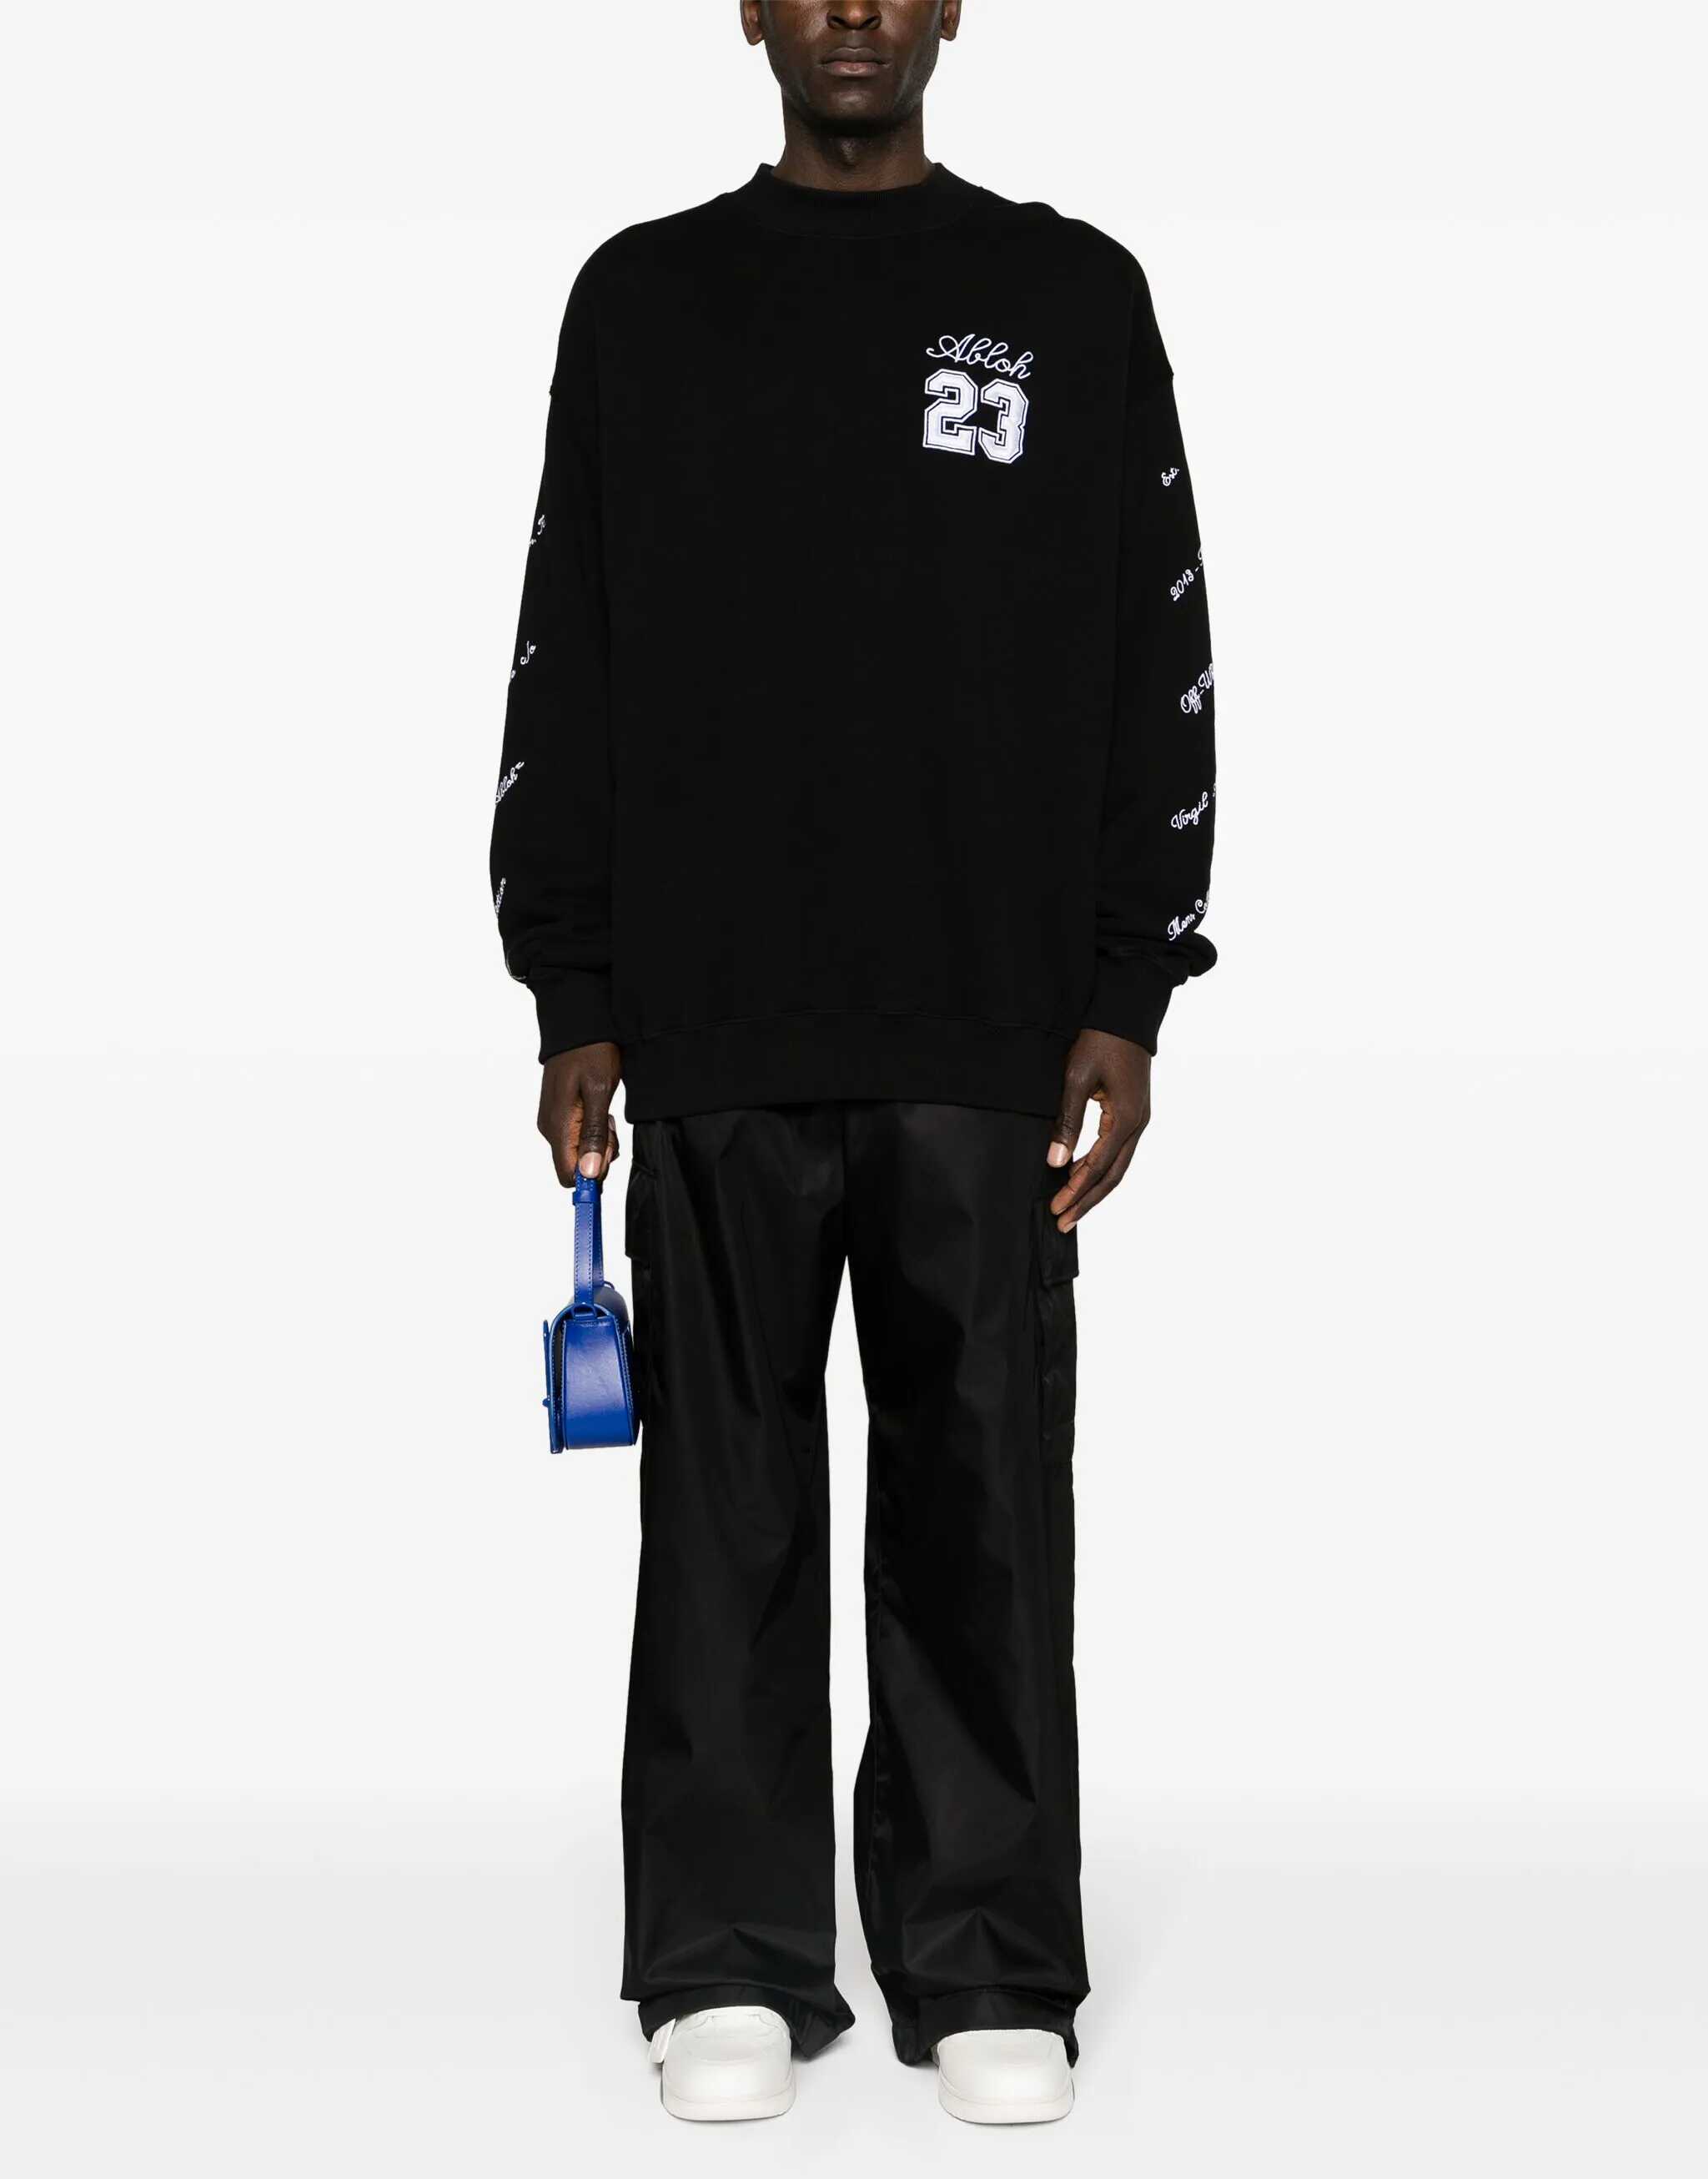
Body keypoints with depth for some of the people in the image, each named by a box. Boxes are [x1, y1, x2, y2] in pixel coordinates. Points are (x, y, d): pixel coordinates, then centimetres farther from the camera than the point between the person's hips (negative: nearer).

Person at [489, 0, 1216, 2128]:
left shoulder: (1075, 297, 6)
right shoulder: (642, 300, 8)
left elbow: (1158, 669, 4)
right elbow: (564, 671, 7)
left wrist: (1127, 1000, -3)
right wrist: (572, 1009, 1)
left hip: (990, 1038, 0)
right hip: (717, 1039, 1)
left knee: (983, 1512, 5)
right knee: (728, 1513, 6)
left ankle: (991, 1967, 16)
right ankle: (731, 1966, 17)